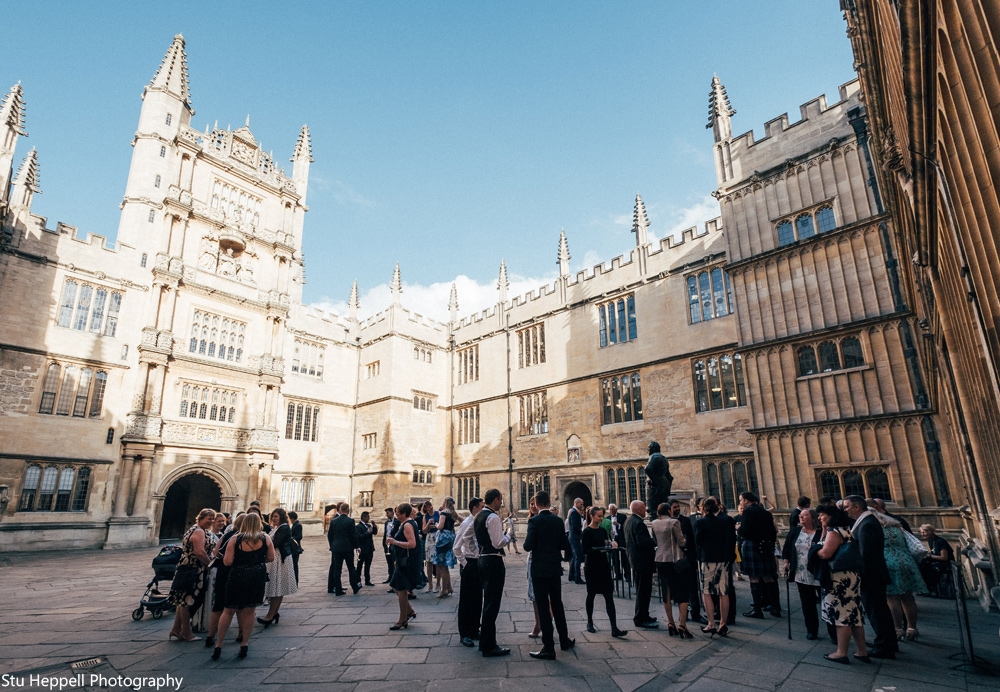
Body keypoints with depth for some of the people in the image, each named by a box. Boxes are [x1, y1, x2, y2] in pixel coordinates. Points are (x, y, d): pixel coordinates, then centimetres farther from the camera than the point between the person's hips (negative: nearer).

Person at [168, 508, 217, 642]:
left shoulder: (194, 530, 17)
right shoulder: (199, 532, -17)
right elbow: (199, 552, -26)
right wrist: (211, 563, -14)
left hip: (187, 568, 11)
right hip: (192, 570, -11)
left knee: (184, 601, 16)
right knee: (187, 601, 0)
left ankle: (176, 630, 24)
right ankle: (186, 633, 9)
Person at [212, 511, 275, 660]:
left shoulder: (235, 539, -6)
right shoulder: (265, 538, -3)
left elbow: (227, 561, -9)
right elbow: (270, 558, 2)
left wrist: (240, 559, 11)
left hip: (237, 576, -1)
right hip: (257, 577, 1)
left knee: (229, 610, 13)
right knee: (249, 611, 12)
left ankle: (219, 645, 17)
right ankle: (245, 644, 17)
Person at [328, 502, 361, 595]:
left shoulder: (333, 521, -1)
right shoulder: (350, 521, -12)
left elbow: (329, 535, 4)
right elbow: (354, 535, -10)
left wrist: (332, 546, 16)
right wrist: (356, 546, 3)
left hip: (336, 548, 3)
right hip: (348, 548, -3)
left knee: (336, 569, 8)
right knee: (351, 568, 9)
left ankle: (338, 590, 8)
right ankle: (355, 587, 17)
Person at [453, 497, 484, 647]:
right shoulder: (466, 524, -16)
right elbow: (456, 547, -17)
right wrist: (464, 563, -12)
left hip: (479, 563, 7)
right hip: (469, 564, -7)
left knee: (478, 599, 15)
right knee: (466, 600, 4)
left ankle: (474, 630, 28)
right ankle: (465, 634, 14)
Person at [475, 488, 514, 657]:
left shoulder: (479, 516, 12)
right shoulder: (493, 517, -17)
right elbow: (498, 543, -21)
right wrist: (509, 535, -5)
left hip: (483, 559, 10)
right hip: (494, 561, -10)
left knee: (488, 602, 18)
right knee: (492, 604, -2)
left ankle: (485, 642, 27)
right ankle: (489, 646, 6)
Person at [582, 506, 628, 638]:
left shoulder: (603, 530, 8)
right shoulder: (587, 531, -9)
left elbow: (608, 544, 13)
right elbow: (585, 550, -14)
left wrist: (612, 545, -7)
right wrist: (599, 550, -24)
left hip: (604, 565, 5)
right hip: (592, 566, -5)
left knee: (609, 596, -1)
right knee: (591, 595, 10)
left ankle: (614, 629, -2)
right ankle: (590, 623, 28)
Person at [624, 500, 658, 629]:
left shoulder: (629, 521, 11)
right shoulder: (638, 523, -21)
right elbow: (643, 542, -28)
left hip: (634, 559, 11)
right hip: (642, 560, -11)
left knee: (641, 590, 20)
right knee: (644, 591, -3)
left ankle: (642, 615, 31)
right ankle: (641, 619, 2)